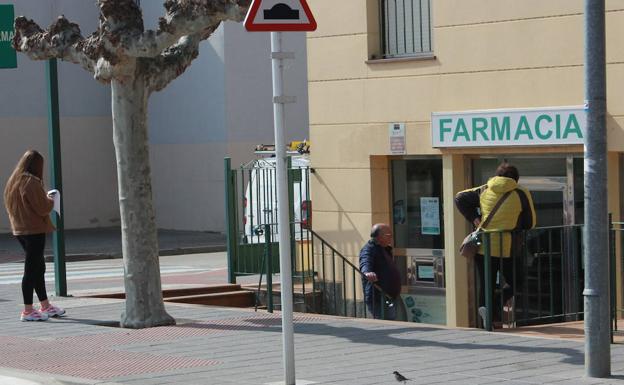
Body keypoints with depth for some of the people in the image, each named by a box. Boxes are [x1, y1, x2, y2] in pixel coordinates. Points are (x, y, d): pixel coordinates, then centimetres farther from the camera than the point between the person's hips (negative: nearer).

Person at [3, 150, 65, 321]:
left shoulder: (13, 181, 10)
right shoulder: (31, 182, -17)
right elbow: (43, 208, -19)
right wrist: (50, 199, 3)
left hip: (20, 230, 9)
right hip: (34, 230, -9)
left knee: (39, 267, 17)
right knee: (32, 269, -4)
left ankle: (45, 306, 25)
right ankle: (28, 310, -2)